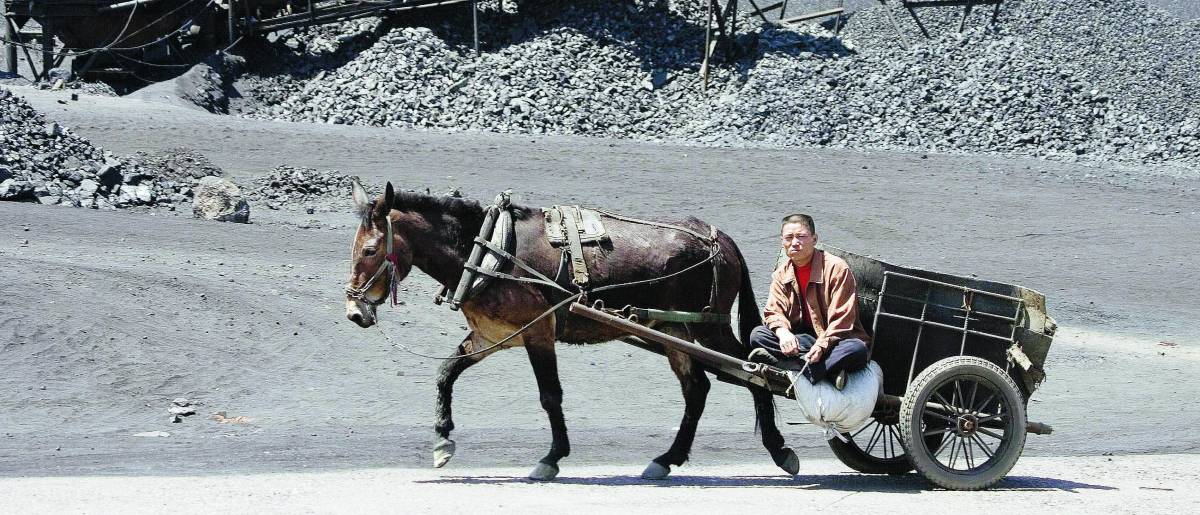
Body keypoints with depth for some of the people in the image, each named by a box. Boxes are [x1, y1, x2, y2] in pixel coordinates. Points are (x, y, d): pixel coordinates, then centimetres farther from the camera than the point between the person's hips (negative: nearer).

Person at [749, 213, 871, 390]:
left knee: (857, 349, -36)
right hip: (802, 337, 5)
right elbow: (773, 312, -3)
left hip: (834, 339, -5)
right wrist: (783, 333, -26)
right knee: (757, 335, -18)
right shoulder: (781, 273, 5)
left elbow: (842, 320, -17)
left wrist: (822, 345, -31)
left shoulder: (837, 268, -12)